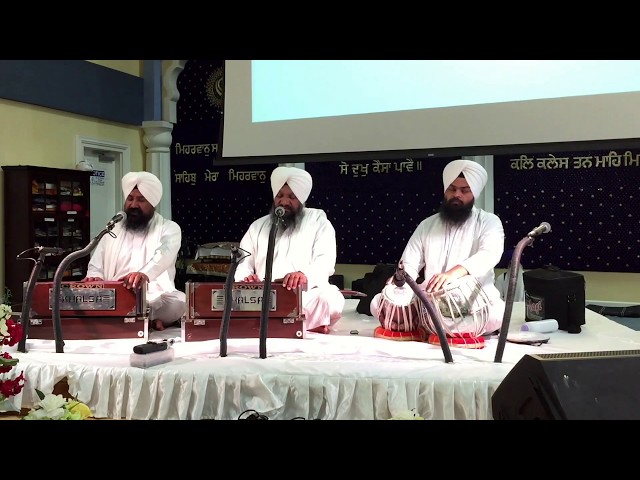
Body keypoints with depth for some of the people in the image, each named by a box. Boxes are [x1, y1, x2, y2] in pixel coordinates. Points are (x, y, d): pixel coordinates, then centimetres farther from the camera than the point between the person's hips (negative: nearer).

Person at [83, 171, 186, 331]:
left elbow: (164, 254, -16)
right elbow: (96, 266, 19)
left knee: (178, 302, -36)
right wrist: (95, 278, -8)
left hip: (156, 302, -4)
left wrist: (145, 274, -39)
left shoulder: (169, 228, 6)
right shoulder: (113, 229, 19)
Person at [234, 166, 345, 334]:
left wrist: (304, 275, -30)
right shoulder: (257, 226, 20)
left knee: (330, 299, -35)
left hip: (306, 296, -3)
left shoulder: (318, 221, 9)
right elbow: (243, 262, 15)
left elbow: (325, 260, -6)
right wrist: (246, 278, -12)